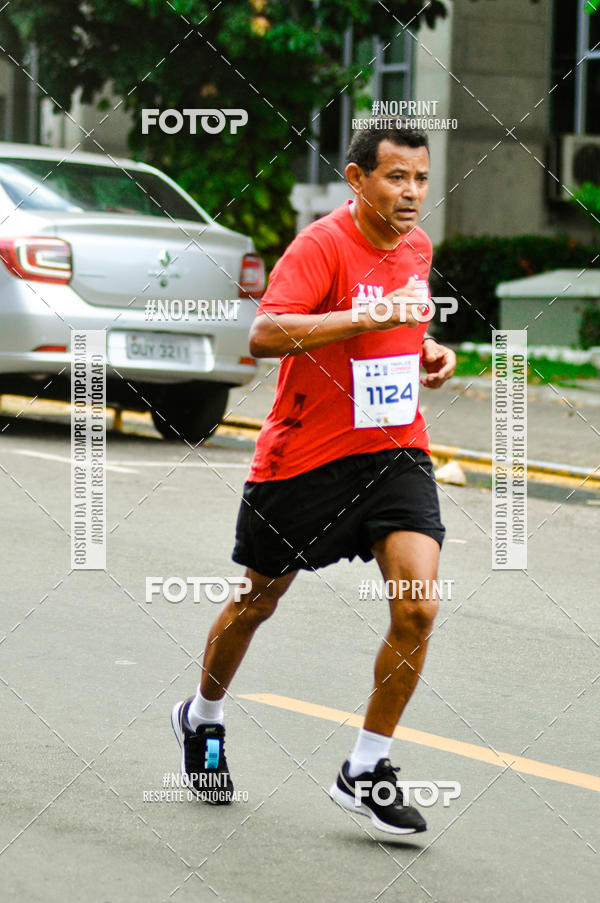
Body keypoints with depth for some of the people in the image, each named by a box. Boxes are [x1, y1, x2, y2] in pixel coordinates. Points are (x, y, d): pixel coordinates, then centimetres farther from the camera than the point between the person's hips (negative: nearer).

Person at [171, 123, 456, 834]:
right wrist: (369, 317, -37)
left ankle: (365, 773, -3)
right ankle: (202, 718, 43)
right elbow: (265, 335, -31)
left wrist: (428, 350, 7)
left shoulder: (416, 247, 6)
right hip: (304, 453, -5)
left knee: (418, 606, -15)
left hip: (395, 450, 5)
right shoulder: (323, 244, -17)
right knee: (258, 601, 14)